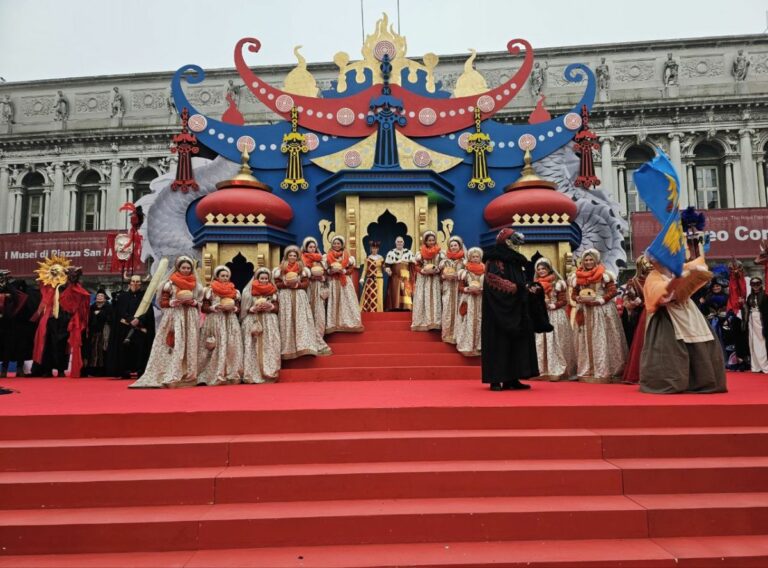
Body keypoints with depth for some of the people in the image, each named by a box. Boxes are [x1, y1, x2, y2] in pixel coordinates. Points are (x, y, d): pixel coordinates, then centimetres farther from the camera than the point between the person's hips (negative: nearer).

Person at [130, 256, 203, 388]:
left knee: (189, 347, 1)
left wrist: (193, 302, -7)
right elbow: (162, 302, 2)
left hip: (190, 318, 3)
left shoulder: (196, 284, 10)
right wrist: (173, 302, -16)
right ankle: (171, 377, -11)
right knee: (174, 346, -11)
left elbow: (201, 303, 13)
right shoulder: (170, 283, 3)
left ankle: (187, 377, 5)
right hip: (174, 317, -3)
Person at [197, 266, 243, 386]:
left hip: (230, 322, 3)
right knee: (216, 348, -8)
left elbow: (238, 308, 13)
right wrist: (214, 307, -15)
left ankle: (231, 375, 0)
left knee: (231, 347, -3)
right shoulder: (210, 290, 2)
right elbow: (204, 308, 0)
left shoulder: (234, 291, 11)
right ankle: (213, 376, -5)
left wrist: (233, 308, -7)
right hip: (214, 321, -3)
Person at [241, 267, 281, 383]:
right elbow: (244, 309, 1)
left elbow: (277, 308, 7)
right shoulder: (249, 291, 4)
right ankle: (253, 375, -4)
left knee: (269, 347, -5)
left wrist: (270, 307, -12)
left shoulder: (273, 291, 9)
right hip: (253, 322, -1)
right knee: (254, 348, -6)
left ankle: (269, 373, -3)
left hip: (270, 323, 1)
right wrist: (254, 308, -15)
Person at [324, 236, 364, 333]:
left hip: (345, 282, 0)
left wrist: (343, 271, -14)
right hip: (333, 282, 0)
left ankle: (347, 323, 5)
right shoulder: (328, 256, 7)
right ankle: (333, 324, 2)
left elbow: (351, 269, 3)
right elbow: (325, 270, 4)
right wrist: (331, 271, -15)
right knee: (333, 303, -1)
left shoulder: (347, 255, 7)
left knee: (347, 302, -1)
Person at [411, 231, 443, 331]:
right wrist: (424, 270, -16)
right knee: (423, 300, -2)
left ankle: (434, 322, 3)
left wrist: (436, 270, -14)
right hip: (423, 280, -1)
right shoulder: (420, 252, 2)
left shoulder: (439, 253, 5)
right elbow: (417, 266, 1)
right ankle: (423, 322, 2)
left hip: (435, 280, 1)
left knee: (434, 300, -1)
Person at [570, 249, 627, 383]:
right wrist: (581, 299, -8)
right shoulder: (577, 277, 9)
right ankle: (587, 372, 12)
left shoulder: (604, 274, -3)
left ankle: (604, 372, -2)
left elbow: (612, 291, -7)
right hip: (585, 312, 4)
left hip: (602, 311, -4)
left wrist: (598, 299, -16)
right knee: (587, 341, 6)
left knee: (602, 341, -5)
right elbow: (573, 294, 12)